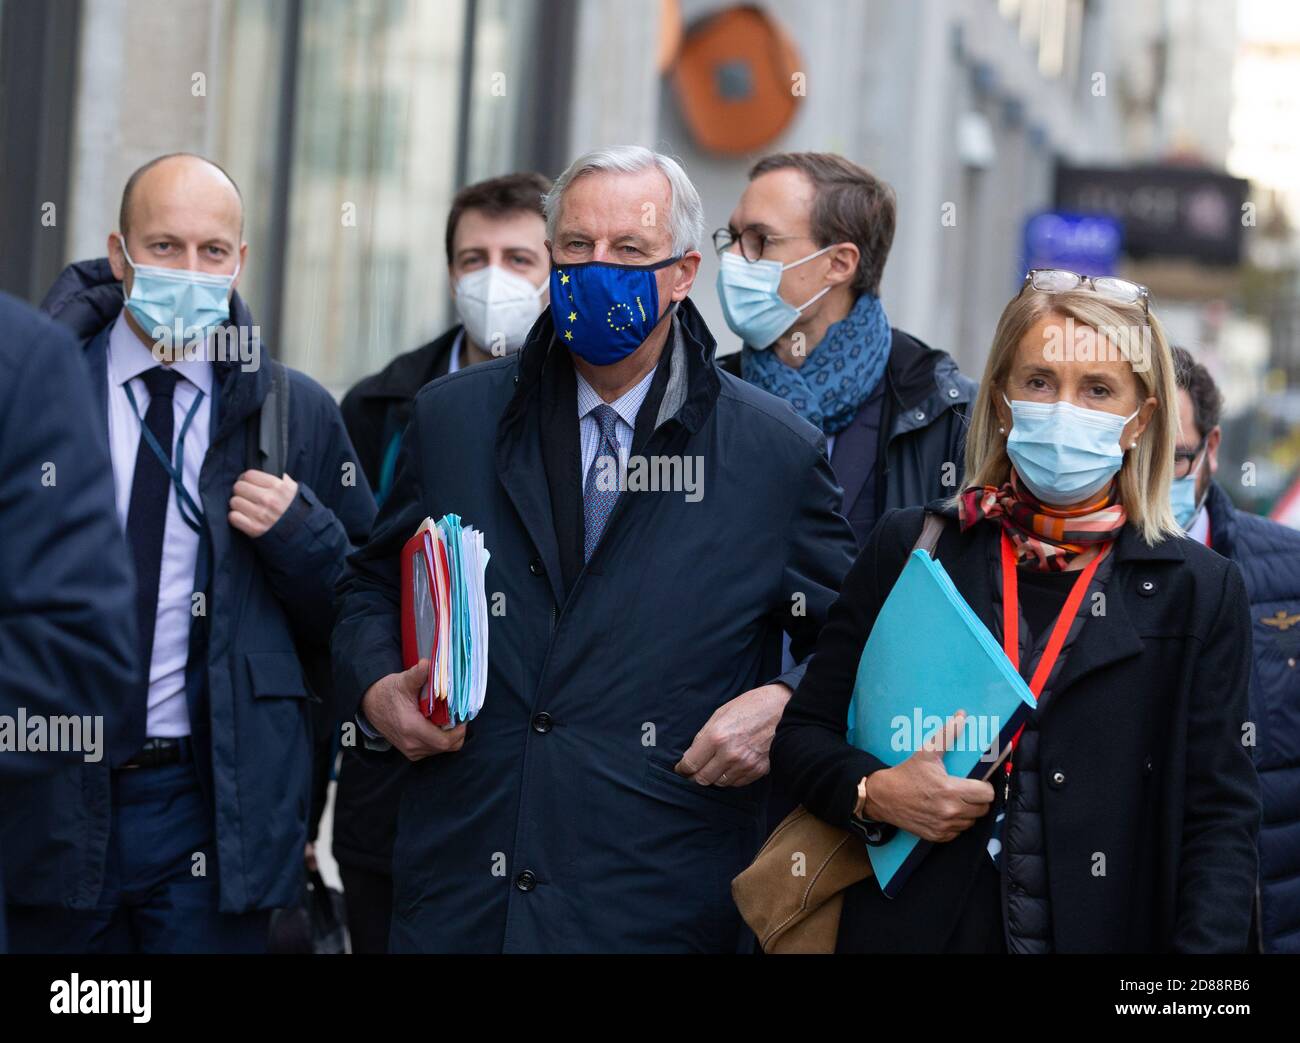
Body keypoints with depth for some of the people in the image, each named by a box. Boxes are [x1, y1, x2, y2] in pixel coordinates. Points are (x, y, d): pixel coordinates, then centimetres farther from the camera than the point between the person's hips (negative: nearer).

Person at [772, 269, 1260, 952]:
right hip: (914, 929, 1)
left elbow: (1219, 818, -3)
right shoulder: (909, 549, 2)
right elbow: (802, 734, 6)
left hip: (1108, 932, 0)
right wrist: (872, 792, -14)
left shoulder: (1200, 591, 0)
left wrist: (1200, 971, -17)